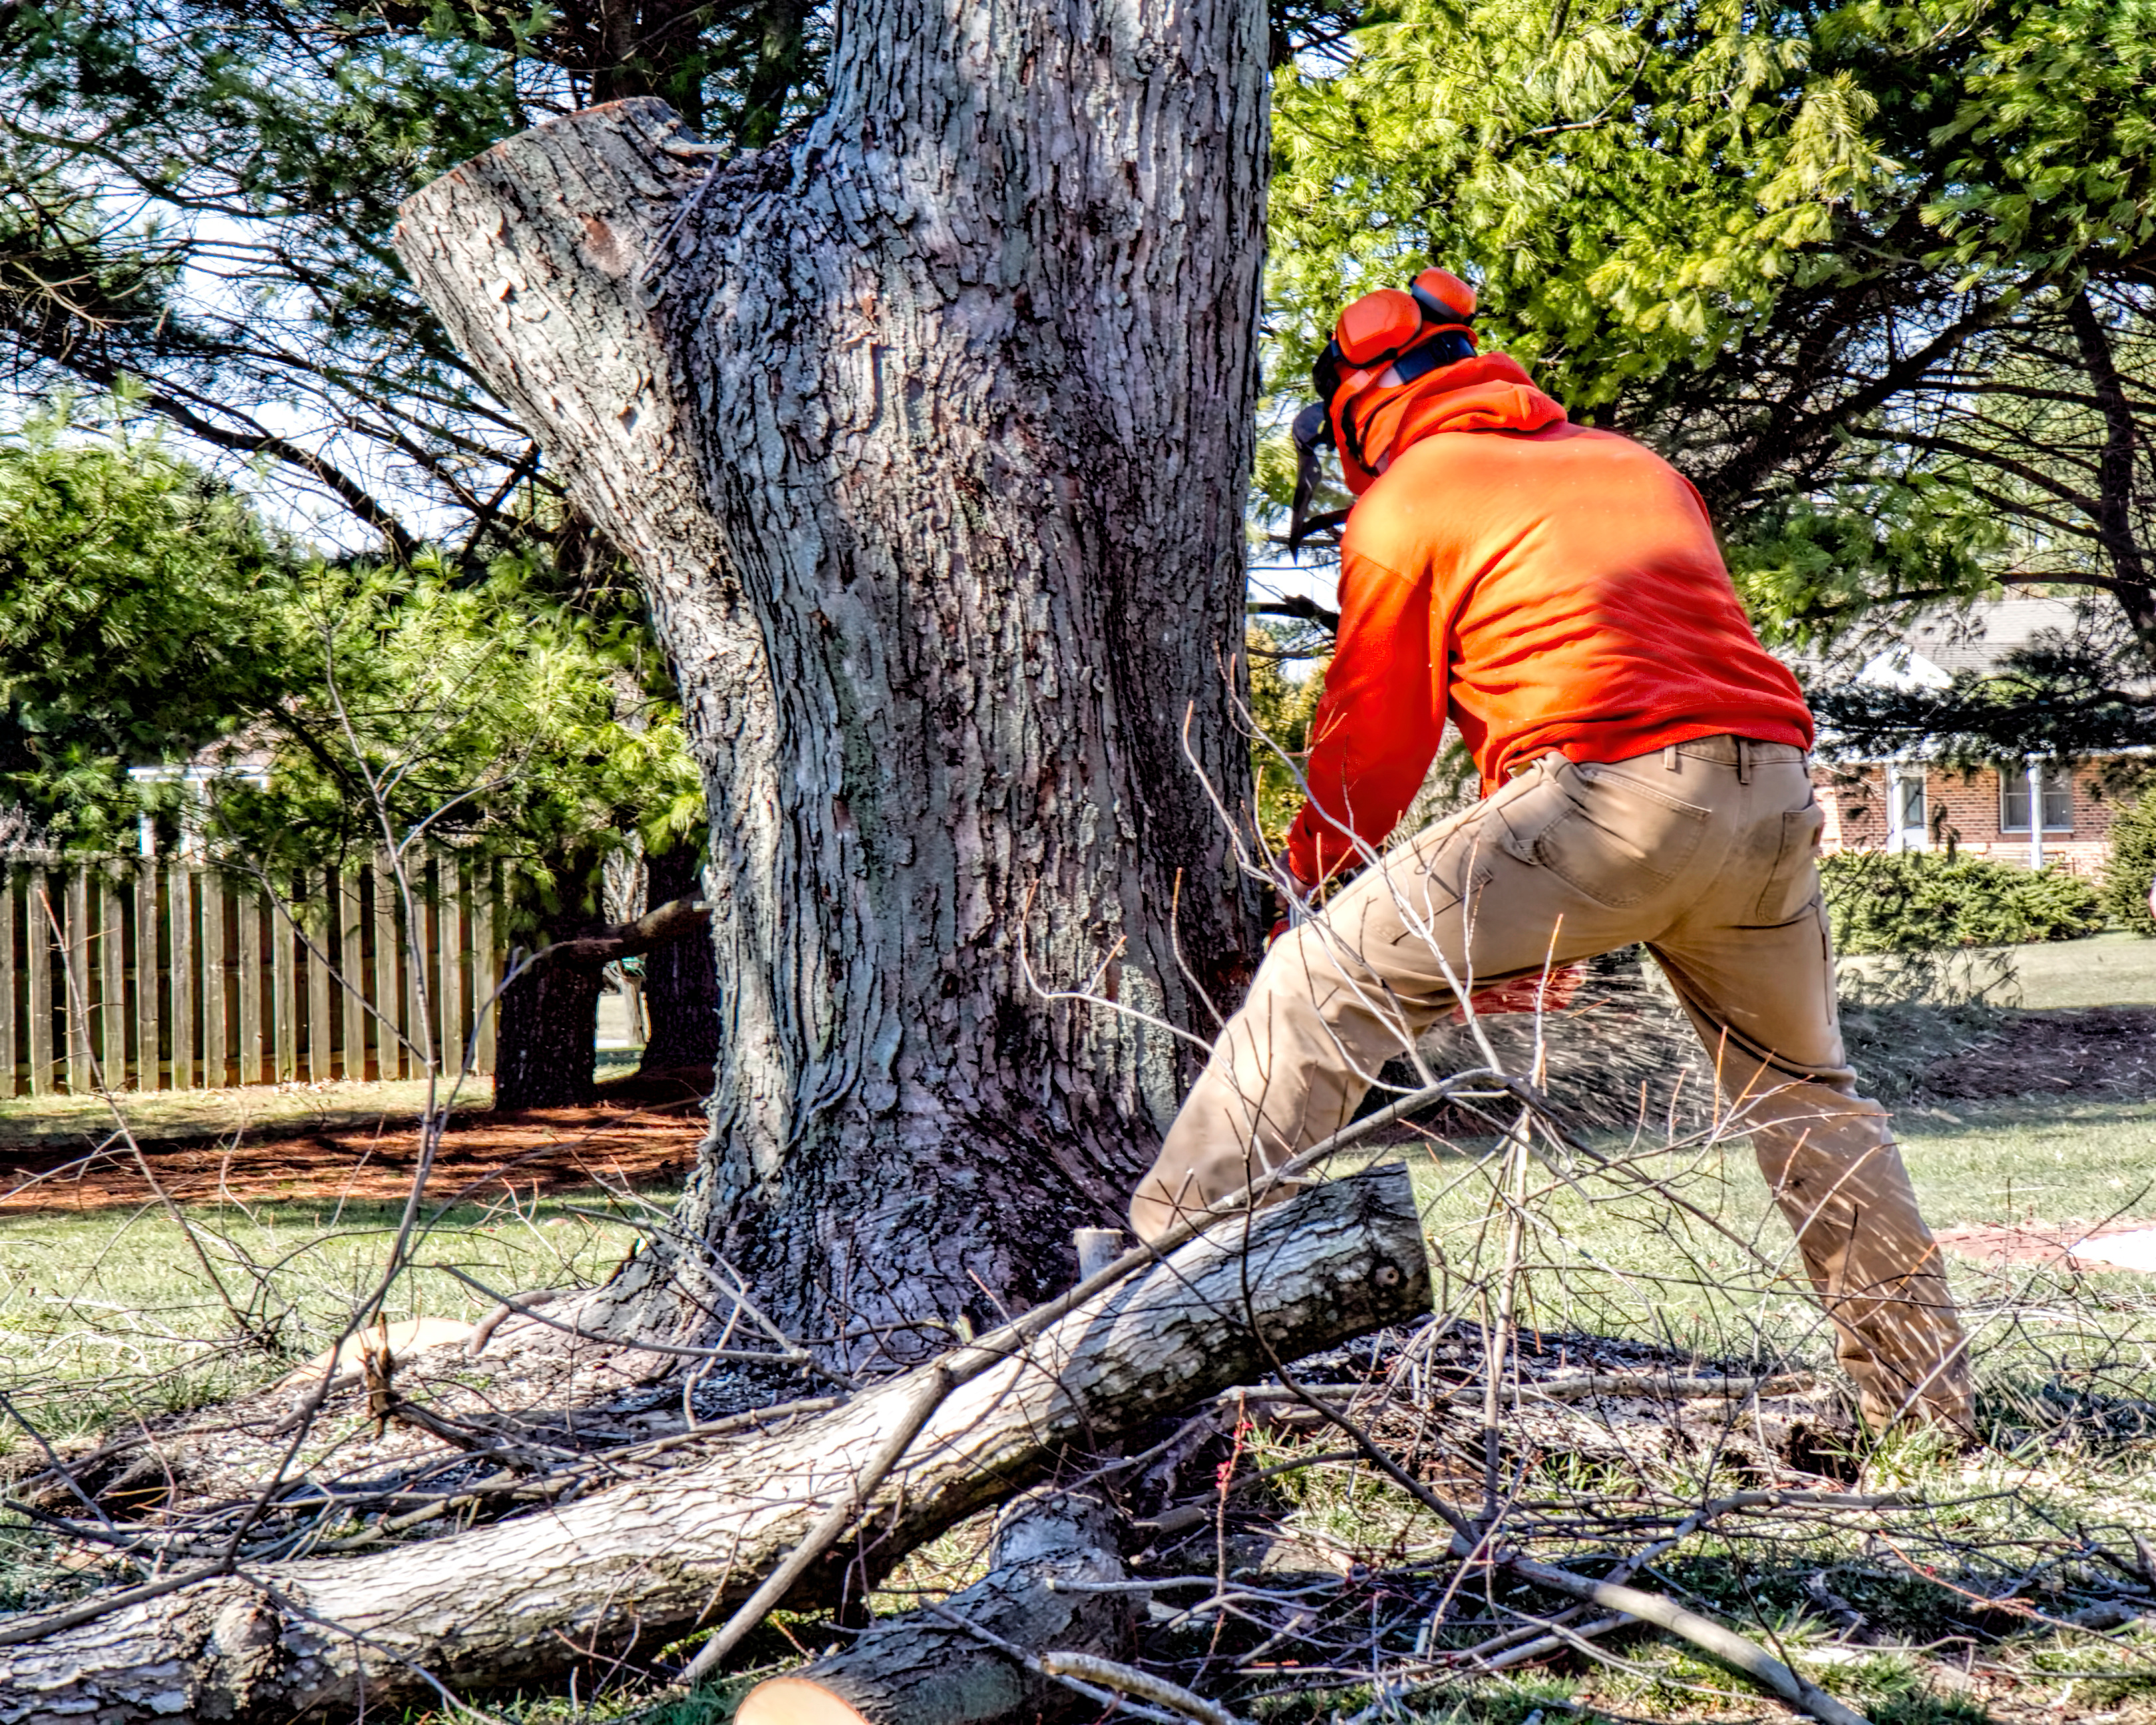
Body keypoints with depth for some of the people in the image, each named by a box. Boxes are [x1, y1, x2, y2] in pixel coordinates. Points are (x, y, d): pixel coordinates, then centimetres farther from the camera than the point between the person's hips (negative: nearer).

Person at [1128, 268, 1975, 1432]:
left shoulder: (1405, 503, 10)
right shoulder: (1635, 466, 29)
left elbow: (1374, 733, 12)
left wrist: (1315, 874, 30)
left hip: (1609, 791, -7)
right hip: (1772, 789, 7)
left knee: (1320, 987, -1)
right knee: (1801, 1092, 24)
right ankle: (1926, 1390, 29)